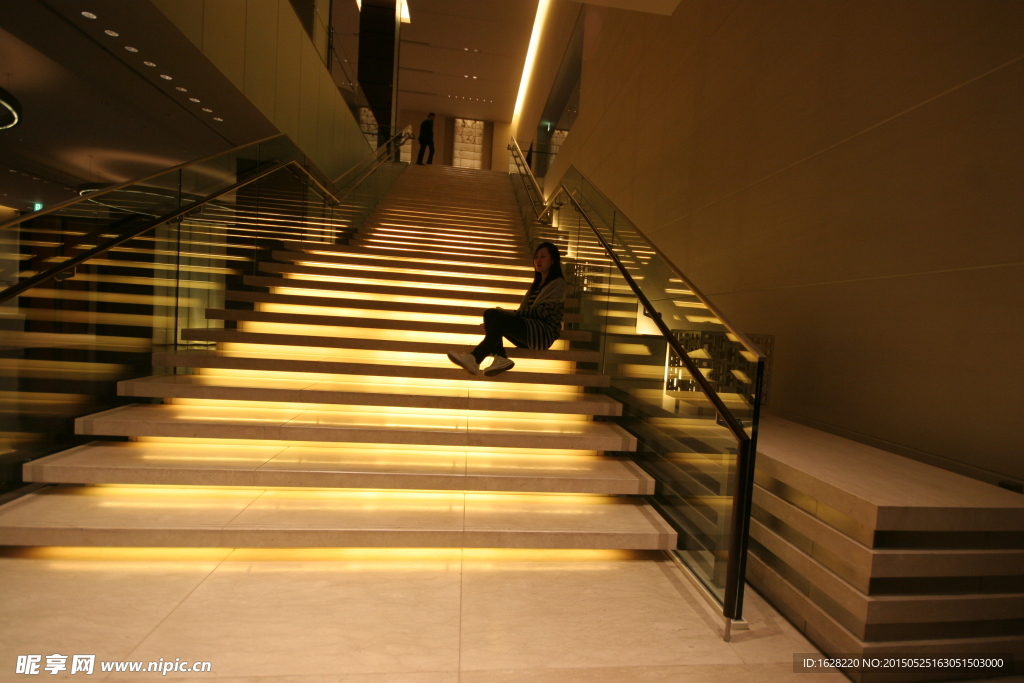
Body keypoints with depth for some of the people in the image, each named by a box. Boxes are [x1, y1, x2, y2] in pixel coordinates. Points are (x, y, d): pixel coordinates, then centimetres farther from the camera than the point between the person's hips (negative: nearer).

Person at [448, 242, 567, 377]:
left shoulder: (558, 283, 0)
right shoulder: (537, 284, 24)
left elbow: (542, 312, -12)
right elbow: (524, 311, 16)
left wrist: (509, 314, -12)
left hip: (546, 333, -8)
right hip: (528, 335, 8)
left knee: (501, 318, -28)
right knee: (489, 313, -11)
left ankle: (475, 359, -29)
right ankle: (501, 358, -27)